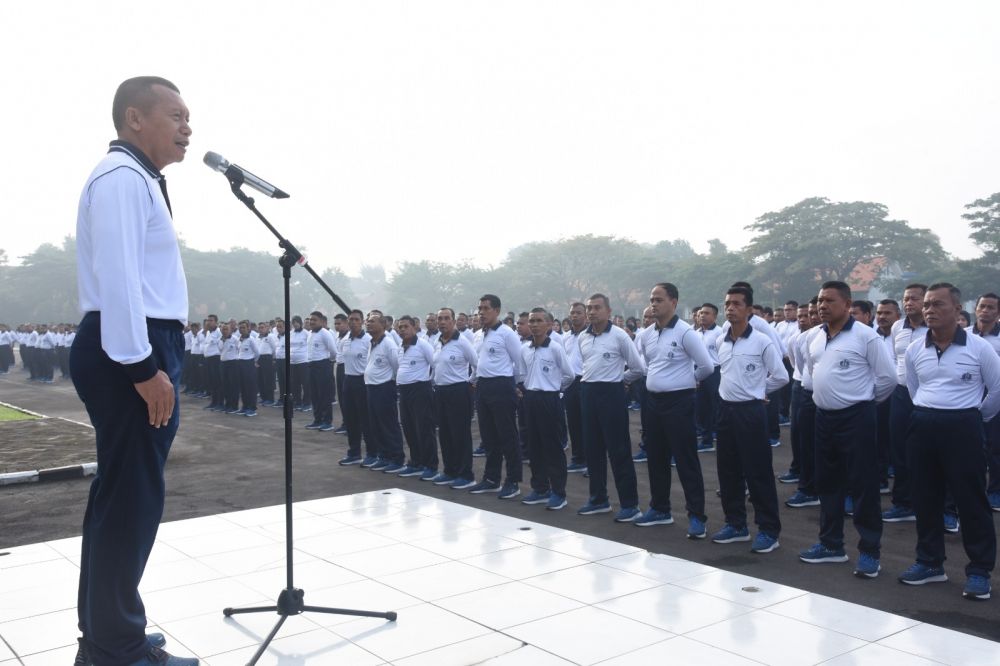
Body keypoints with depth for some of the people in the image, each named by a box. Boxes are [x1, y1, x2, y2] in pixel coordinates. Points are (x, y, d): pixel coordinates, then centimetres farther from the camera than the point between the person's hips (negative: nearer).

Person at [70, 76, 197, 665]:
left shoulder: (140, 181, 22)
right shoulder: (122, 177, -11)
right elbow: (117, 278, -21)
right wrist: (143, 367, -24)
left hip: (142, 349, 11)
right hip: (132, 352, -11)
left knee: (120, 496, 16)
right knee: (131, 499, -5)